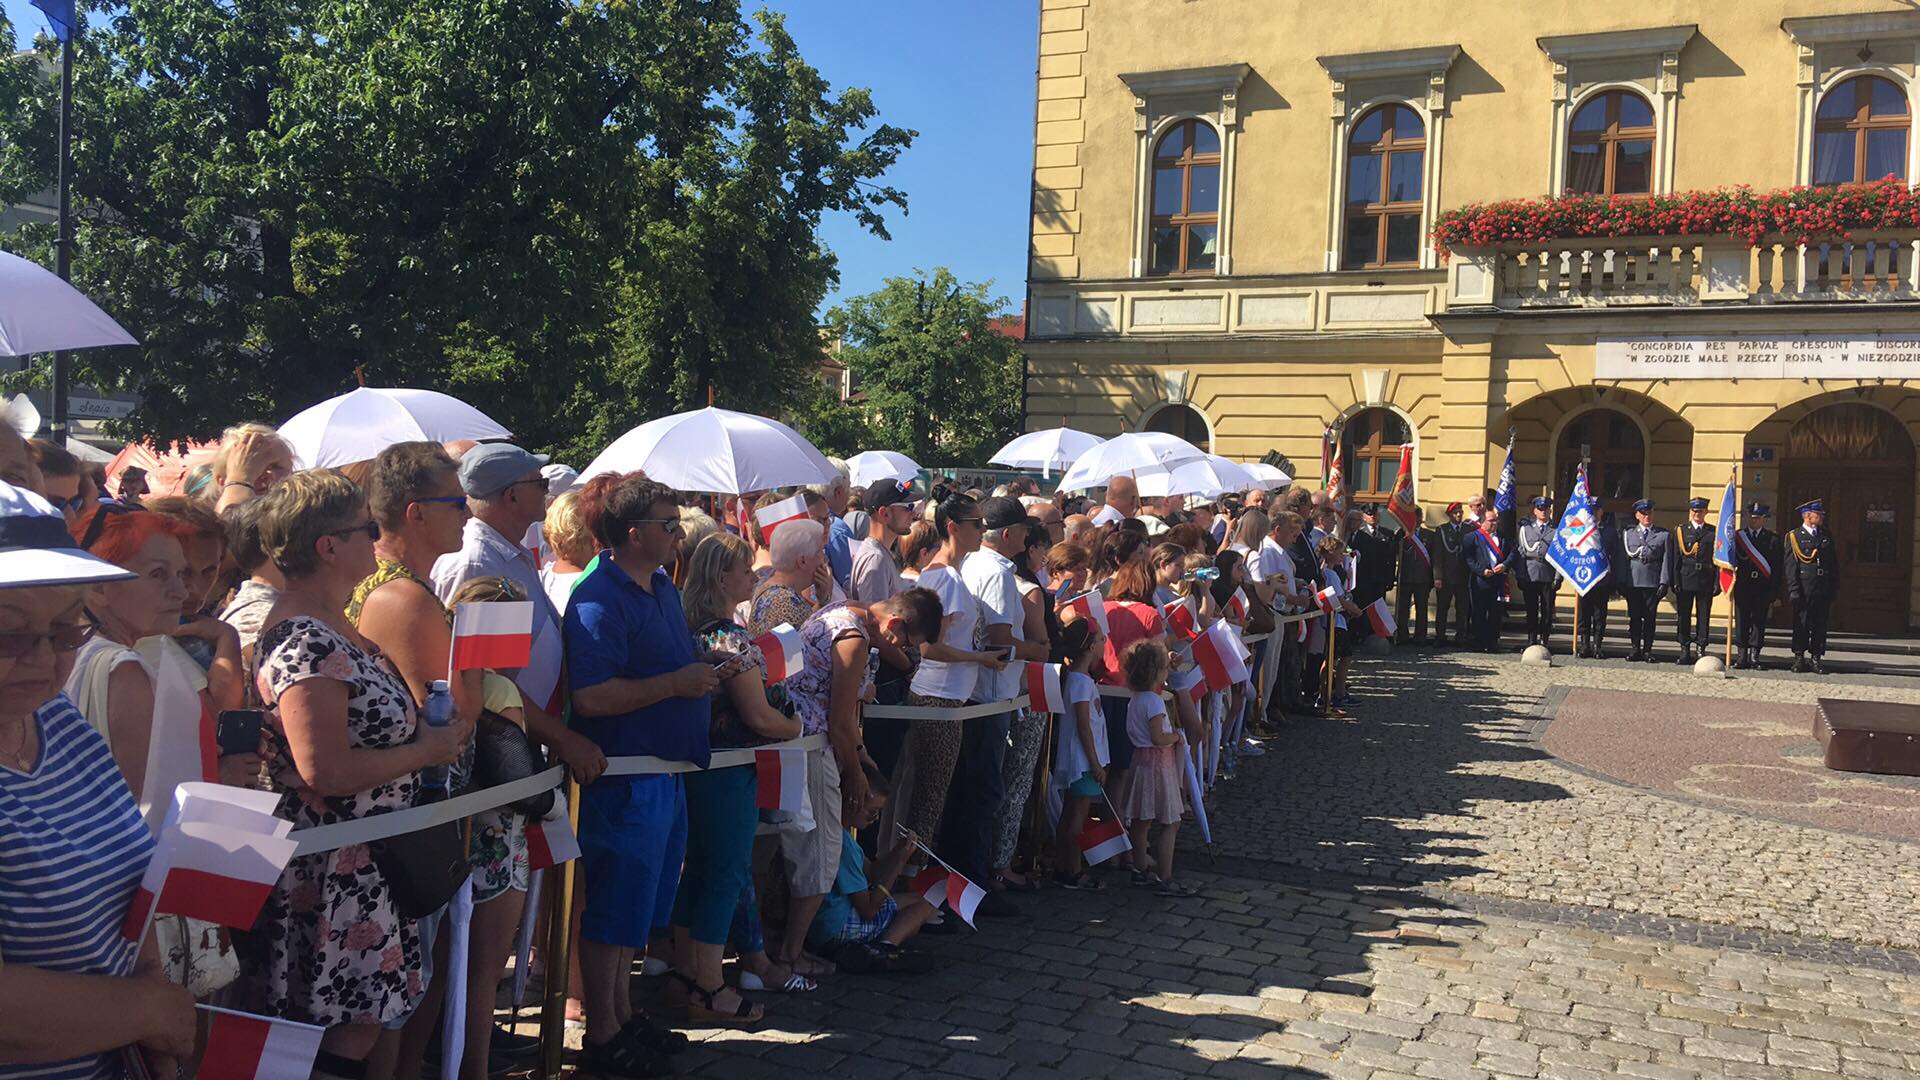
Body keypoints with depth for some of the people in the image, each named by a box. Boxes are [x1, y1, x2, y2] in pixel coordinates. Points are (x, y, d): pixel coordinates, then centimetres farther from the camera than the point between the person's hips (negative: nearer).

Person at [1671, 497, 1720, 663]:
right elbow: (1676, 558, 3)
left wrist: (1717, 582, -3)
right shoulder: (1680, 531, 7)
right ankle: (1685, 651, 9)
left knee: (1704, 616, 2)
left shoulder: (1714, 532, 8)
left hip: (1706, 581, 0)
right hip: (1685, 580, 0)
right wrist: (1675, 581, -5)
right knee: (1683, 616, 2)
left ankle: (1701, 649, 7)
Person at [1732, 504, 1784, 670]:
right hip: (1743, 586, 1)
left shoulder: (1773, 538, 5)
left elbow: (1778, 568, 2)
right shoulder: (1738, 536, 8)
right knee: (1741, 621, 2)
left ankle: (1754, 656, 7)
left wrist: (1775, 592, -4)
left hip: (1763, 587, -1)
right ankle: (1743, 655, 9)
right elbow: (1732, 559, 7)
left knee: (1759, 622, 1)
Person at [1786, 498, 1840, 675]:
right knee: (1801, 624, 0)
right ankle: (1799, 657, 8)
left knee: (1820, 624, 5)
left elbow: (1834, 564, 16)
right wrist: (1794, 590, -11)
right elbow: (1790, 566, -4)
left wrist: (1835, 588, 8)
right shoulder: (1794, 536, 1)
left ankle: (1816, 658, 10)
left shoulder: (1827, 536, 15)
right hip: (1804, 589, -4)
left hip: (1823, 589, 4)